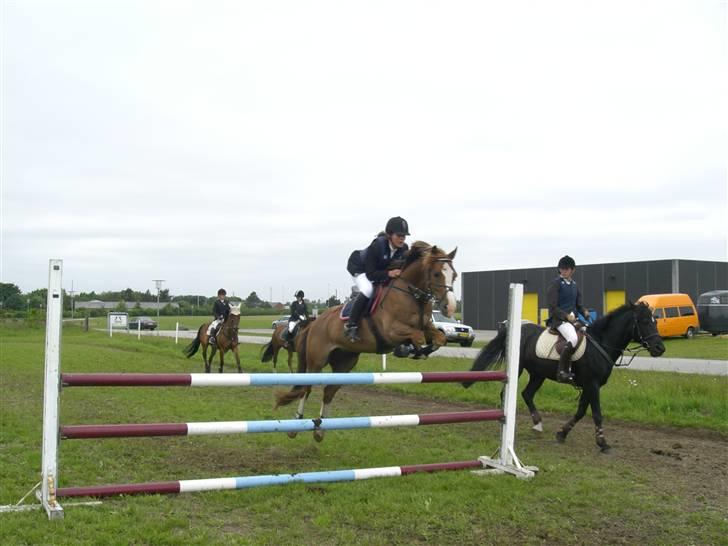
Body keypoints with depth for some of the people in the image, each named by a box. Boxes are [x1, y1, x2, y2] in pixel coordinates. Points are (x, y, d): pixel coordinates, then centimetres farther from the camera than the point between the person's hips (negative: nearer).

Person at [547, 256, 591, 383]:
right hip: (559, 319, -8)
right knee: (573, 339, -32)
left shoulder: (574, 284, 17)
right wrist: (566, 316, -20)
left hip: (572, 318, 8)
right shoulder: (556, 283, -5)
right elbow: (552, 307, -10)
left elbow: (578, 304, 22)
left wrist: (584, 312, 0)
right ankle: (562, 371, -31)